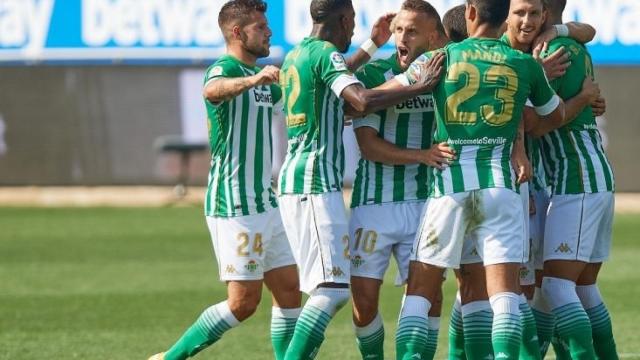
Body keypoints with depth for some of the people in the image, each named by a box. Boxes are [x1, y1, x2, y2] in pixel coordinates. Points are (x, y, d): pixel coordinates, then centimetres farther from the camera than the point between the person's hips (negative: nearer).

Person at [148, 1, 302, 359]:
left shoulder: (266, 80, 15)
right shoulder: (224, 69, -13)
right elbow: (213, 90, -39)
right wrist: (252, 80, -58)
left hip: (266, 204, 9)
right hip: (234, 206, -9)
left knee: (290, 291, 6)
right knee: (243, 302, -9)